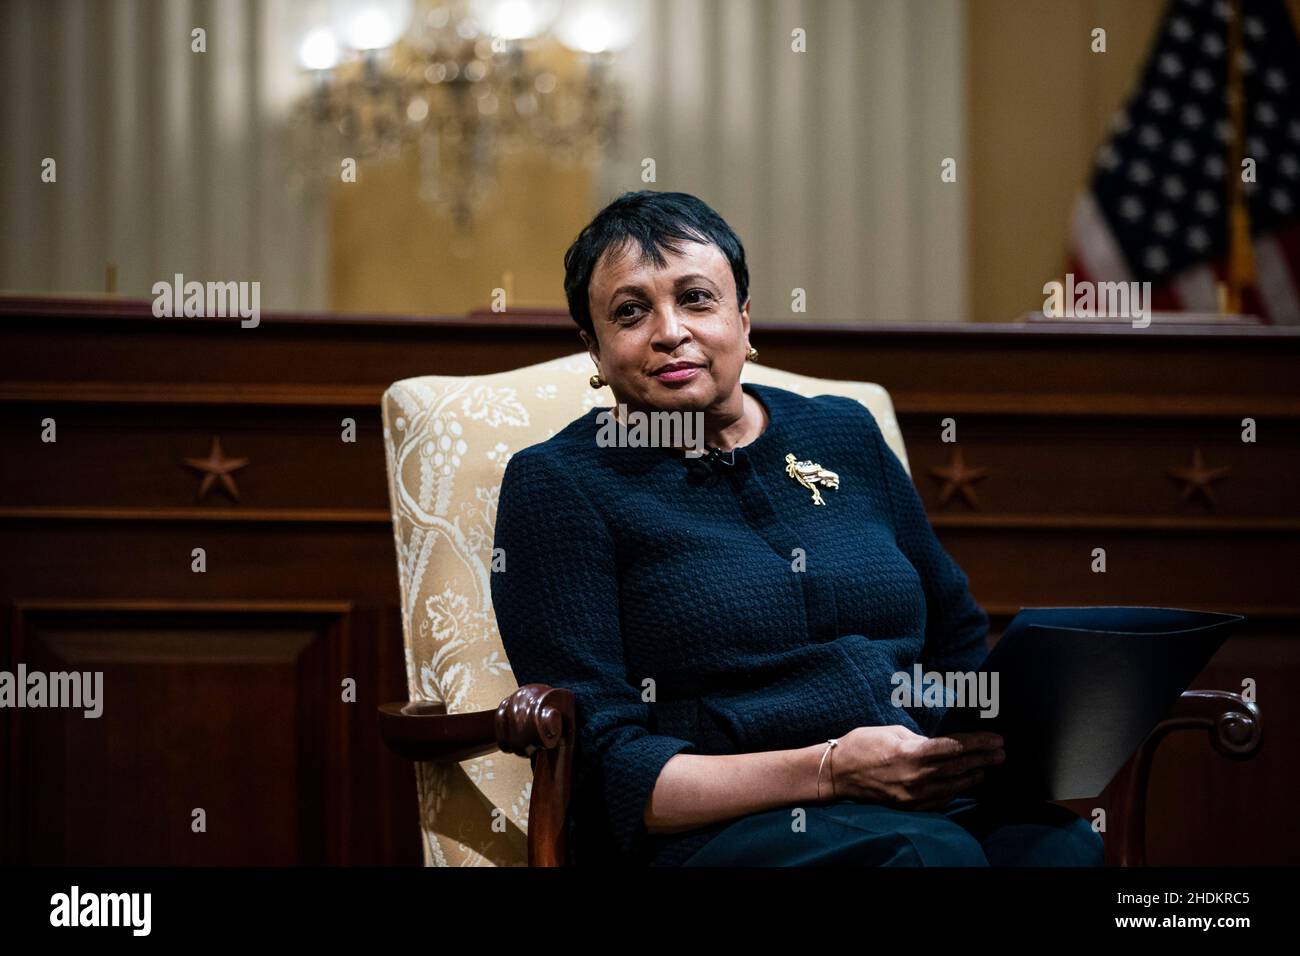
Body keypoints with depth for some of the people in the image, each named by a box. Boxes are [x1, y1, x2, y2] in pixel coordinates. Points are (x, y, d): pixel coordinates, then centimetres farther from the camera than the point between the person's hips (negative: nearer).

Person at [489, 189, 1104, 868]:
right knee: (929, 853, -37)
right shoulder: (557, 482, 3)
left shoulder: (844, 435, 19)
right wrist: (830, 770, -19)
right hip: (712, 832, -5)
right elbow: (606, 769, -6)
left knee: (1064, 847, -30)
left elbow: (961, 645, 27)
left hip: (931, 802, 5)